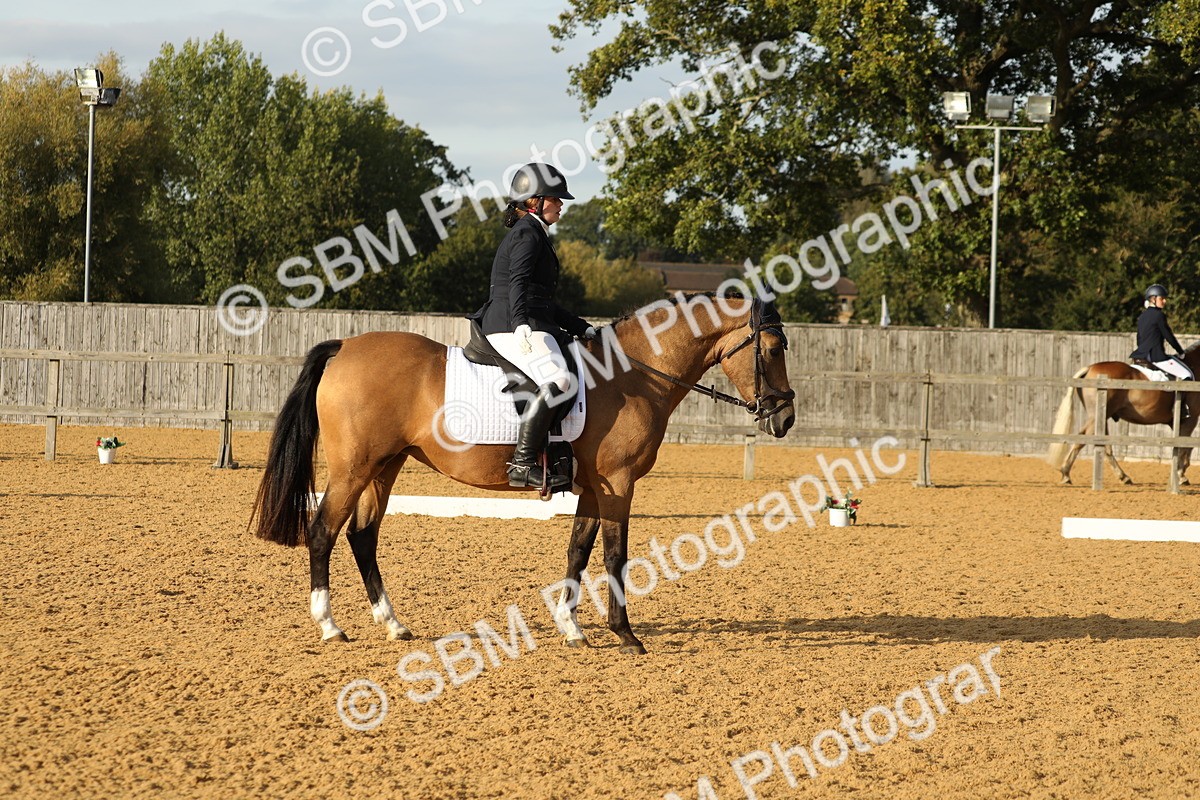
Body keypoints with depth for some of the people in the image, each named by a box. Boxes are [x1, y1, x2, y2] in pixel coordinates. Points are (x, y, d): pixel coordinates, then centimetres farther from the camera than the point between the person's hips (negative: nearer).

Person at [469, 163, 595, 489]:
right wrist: (521, 324, -36)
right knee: (559, 381, -31)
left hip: (528, 325, 11)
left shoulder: (534, 234, 28)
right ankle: (522, 464, -35)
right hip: (512, 327, -11)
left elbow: (545, 303, 32)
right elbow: (518, 281, -21)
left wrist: (583, 329, 30)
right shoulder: (528, 233, -4)